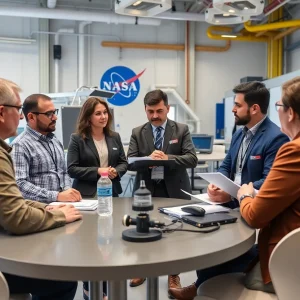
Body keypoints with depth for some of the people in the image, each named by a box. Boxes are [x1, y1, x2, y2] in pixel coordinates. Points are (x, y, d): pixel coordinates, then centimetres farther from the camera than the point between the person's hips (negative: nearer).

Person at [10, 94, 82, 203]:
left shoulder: (56, 142, 15)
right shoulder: (20, 145, -9)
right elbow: (19, 185, -18)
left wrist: (67, 190, 0)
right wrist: (57, 196, -22)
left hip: (61, 205, 6)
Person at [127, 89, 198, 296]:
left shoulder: (182, 130, -1)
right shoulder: (137, 133, 4)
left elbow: (192, 159, -9)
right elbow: (130, 163, -3)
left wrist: (168, 158, -25)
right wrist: (148, 159, -25)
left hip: (174, 191, -1)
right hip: (146, 190, 1)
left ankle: (173, 275, 28)